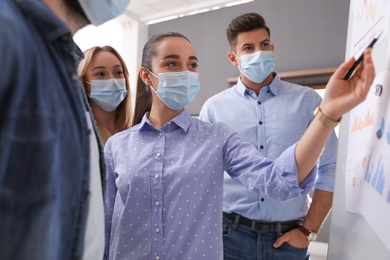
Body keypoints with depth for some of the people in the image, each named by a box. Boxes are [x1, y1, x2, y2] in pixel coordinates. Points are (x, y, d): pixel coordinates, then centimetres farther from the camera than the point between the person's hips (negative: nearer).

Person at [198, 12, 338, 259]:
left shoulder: (307, 100, -1)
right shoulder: (214, 108, 0)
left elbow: (329, 169, -1)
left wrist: (309, 230, -4)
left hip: (288, 237, 0)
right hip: (231, 233, 0)